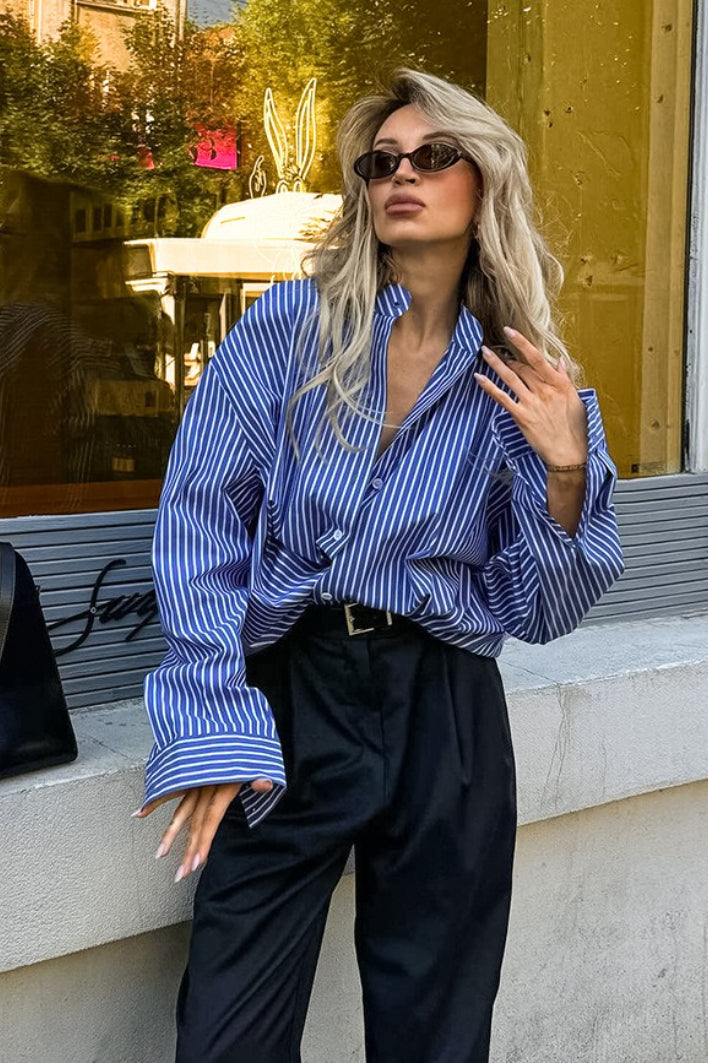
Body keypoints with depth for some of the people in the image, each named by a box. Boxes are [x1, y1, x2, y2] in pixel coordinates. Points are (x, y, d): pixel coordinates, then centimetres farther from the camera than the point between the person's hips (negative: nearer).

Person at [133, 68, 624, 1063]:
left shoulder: (526, 382, 5)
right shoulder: (288, 326, -1)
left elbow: (539, 610, 6)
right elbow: (199, 529, -4)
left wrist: (564, 470, -11)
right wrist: (213, 726, -11)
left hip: (448, 715, 2)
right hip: (290, 690, -1)